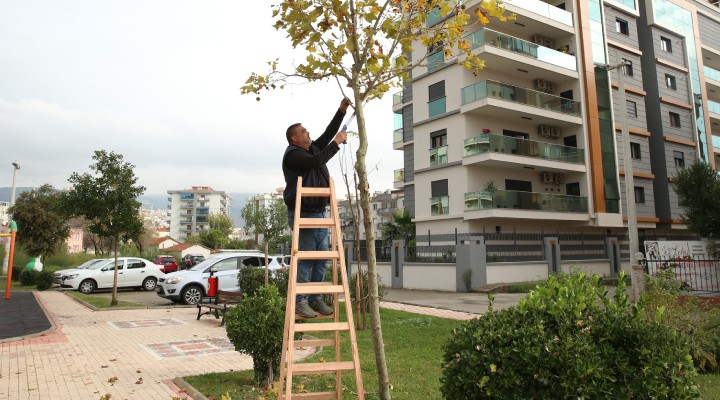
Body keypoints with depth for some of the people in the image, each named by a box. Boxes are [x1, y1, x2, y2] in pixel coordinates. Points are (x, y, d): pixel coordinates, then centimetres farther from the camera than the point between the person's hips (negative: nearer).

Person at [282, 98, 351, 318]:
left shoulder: (313, 148, 18)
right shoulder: (292, 154, -8)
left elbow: (328, 133, 19)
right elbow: (316, 162, -23)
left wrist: (342, 110, 12)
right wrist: (337, 143, -14)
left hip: (319, 212, 9)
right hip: (302, 213, -9)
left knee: (321, 258, 7)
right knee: (305, 258, -8)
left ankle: (316, 299, 13)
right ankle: (300, 302, -2)